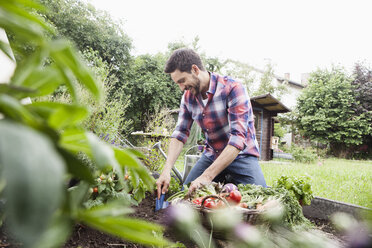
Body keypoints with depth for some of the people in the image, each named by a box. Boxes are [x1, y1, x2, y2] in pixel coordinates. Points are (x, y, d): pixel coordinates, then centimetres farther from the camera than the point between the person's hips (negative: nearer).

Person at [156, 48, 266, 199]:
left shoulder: (232, 88, -22)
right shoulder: (188, 96, -2)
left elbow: (238, 137, -30)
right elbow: (180, 133, -4)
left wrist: (208, 176, -36)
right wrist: (167, 169, -19)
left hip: (240, 154, -5)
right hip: (211, 156, 5)